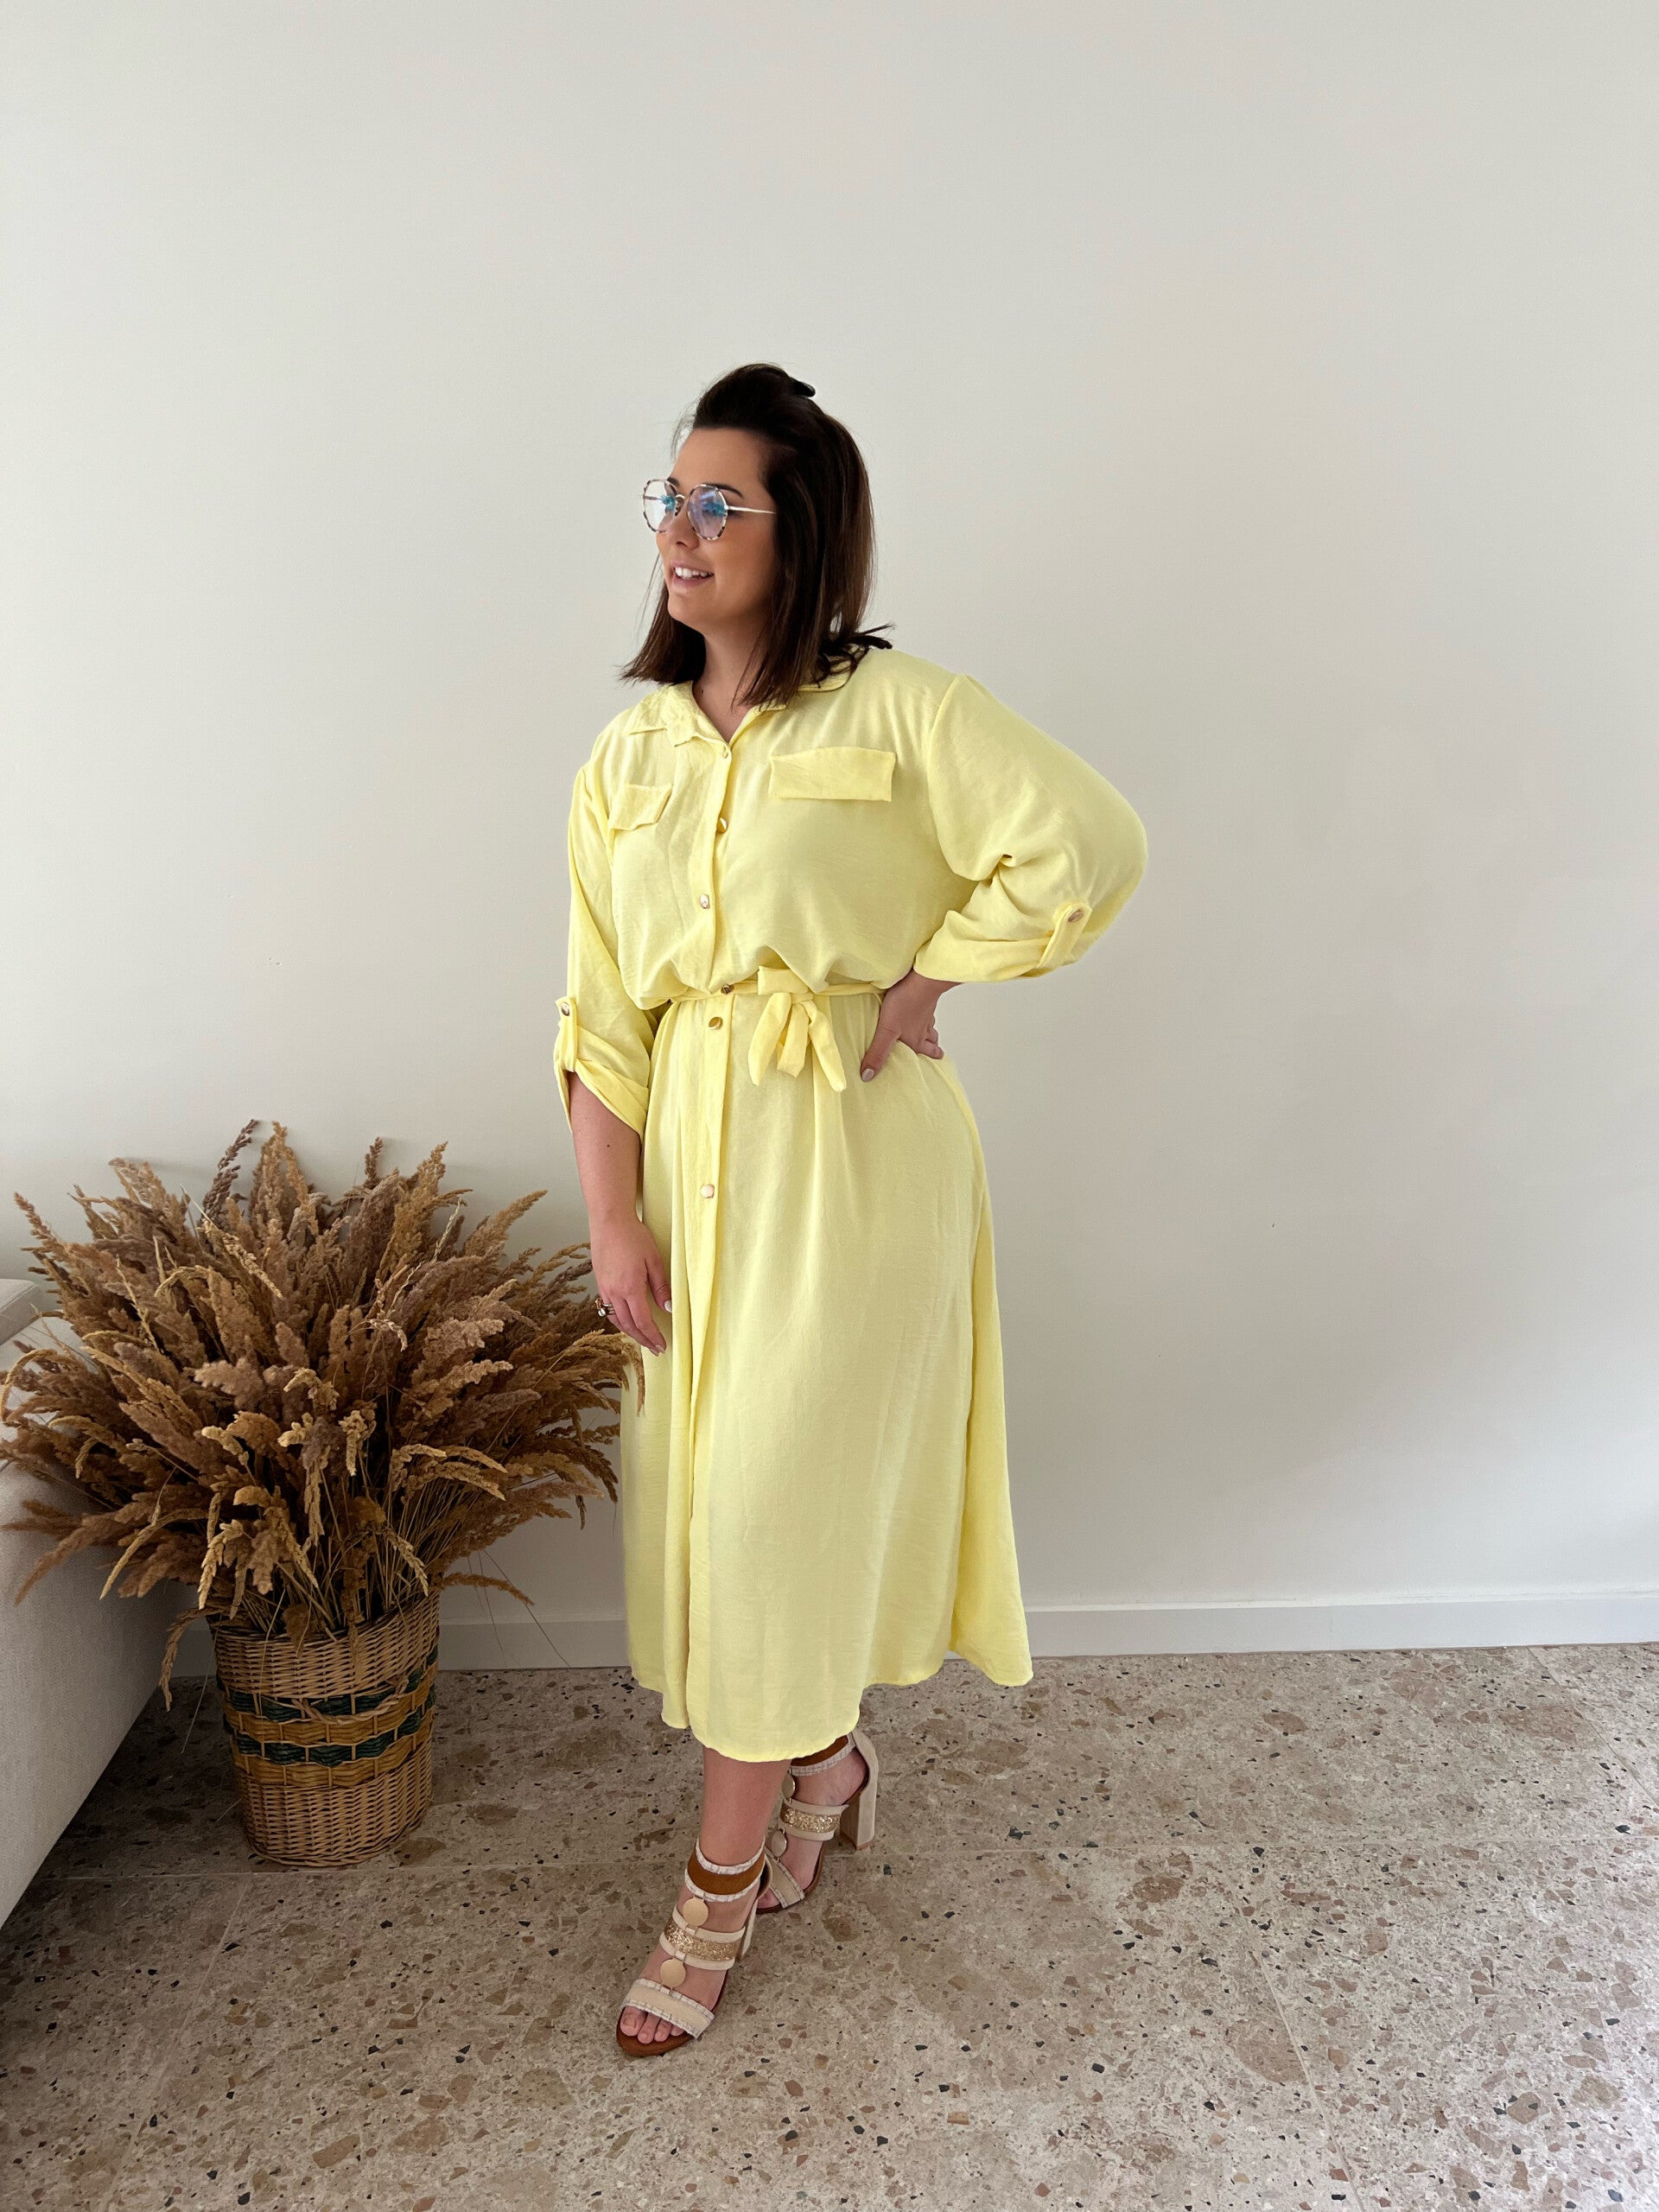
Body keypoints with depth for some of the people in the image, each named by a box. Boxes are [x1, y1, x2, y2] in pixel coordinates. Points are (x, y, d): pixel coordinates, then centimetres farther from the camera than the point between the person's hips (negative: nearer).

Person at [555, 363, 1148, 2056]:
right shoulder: (632, 748, 7)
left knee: (777, 1504, 0)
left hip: (854, 1154, -5)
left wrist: (917, 989, -12)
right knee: (699, 1489, 12)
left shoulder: (894, 710, -7)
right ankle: (826, 1757, 40)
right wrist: (613, 1218, -3)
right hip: (693, 1150, 5)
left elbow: (1086, 843, -14)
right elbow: (600, 1004, 3)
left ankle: (720, 1890, 20)